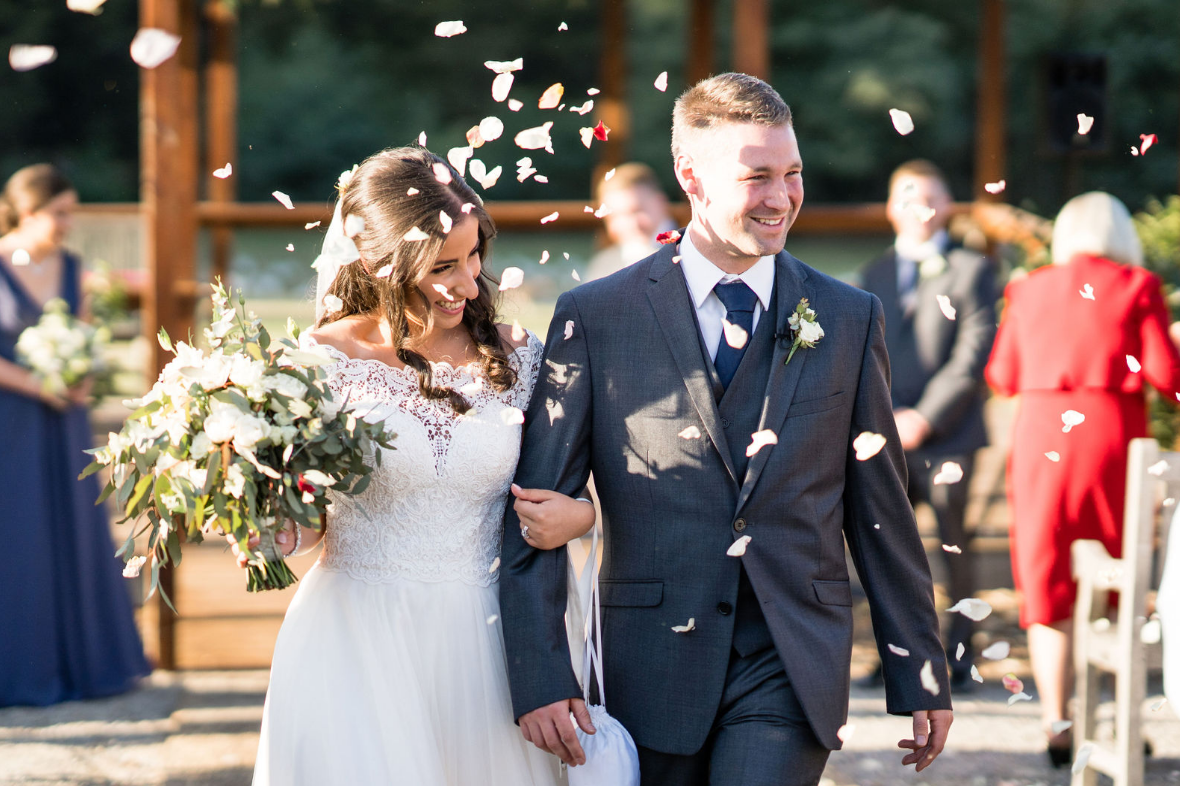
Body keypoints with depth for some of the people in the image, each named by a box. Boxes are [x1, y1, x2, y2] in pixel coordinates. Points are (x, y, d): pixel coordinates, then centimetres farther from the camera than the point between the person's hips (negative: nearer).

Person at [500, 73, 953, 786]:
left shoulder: (850, 319, 6)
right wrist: (541, 675, -11)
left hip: (791, 670, 0)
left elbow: (880, 510, 10)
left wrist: (923, 679, 10)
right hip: (654, 667, 0)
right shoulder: (593, 319, -1)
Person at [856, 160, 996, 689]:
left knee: (955, 546, 0)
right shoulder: (874, 275, 17)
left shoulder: (970, 270, 1)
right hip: (886, 436, 4)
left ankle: (959, 655, 9)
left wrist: (925, 417, -13)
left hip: (946, 434, -4)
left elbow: (974, 354, -7)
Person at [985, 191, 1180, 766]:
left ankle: (1057, 728, 1)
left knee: (1048, 587, 6)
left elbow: (1002, 377, 12)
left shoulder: (1029, 290, 8)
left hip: (1042, 439, 1)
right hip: (1113, 438, -1)